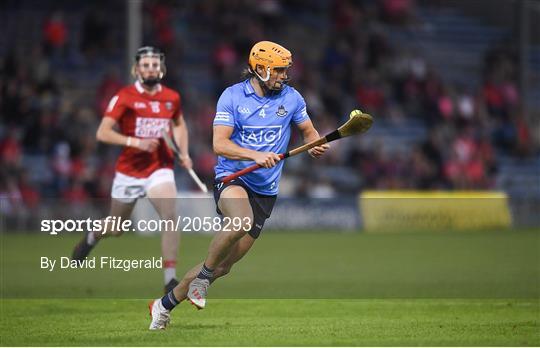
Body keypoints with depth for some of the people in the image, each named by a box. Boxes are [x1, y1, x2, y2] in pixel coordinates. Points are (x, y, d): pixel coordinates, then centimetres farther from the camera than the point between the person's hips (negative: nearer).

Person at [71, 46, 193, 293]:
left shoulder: (172, 98, 4)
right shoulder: (125, 97, -9)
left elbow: (179, 125, 24)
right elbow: (103, 133, -15)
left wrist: (184, 152, 9)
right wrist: (135, 142, -26)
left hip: (160, 169, 2)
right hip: (129, 172, -2)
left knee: (171, 216, -23)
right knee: (115, 230, 13)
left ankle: (170, 278, -21)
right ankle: (92, 237, 50)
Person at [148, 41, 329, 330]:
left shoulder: (291, 98, 4)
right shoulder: (232, 96, -6)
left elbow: (309, 131, 18)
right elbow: (219, 144, -13)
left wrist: (315, 146, -7)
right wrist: (256, 155, -28)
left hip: (265, 190, 4)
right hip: (231, 178, -4)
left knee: (224, 265, 3)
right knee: (242, 221, -39)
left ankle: (166, 303, 21)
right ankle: (203, 275, -14)